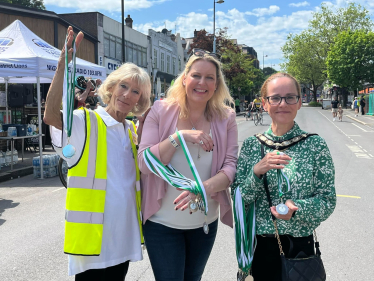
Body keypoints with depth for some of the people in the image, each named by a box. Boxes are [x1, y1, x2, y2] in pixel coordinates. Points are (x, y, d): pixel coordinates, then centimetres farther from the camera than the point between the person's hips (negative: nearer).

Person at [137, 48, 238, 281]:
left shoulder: (226, 118, -5)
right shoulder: (161, 111, -10)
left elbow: (231, 166, -10)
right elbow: (144, 163, -14)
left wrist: (207, 187, -29)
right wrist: (178, 136, -27)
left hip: (206, 222, 3)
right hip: (162, 222, -2)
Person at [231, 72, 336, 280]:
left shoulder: (315, 145, -7)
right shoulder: (251, 145, -2)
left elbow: (328, 201, -5)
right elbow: (238, 198, -4)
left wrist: (296, 209, -23)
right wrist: (257, 172, -21)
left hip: (300, 245, -1)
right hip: (258, 245, 1)